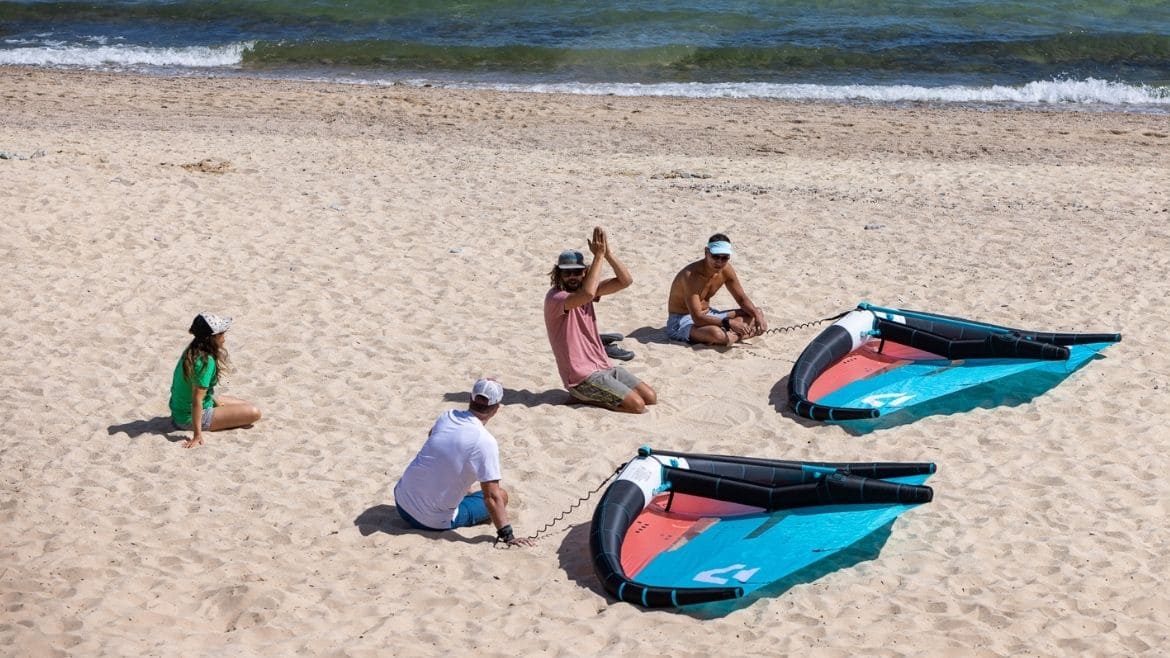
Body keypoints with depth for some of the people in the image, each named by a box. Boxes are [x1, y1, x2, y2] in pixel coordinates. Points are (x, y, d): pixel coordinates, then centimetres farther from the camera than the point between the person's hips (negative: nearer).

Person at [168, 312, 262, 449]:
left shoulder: (192, 350, -3)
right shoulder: (206, 361, -30)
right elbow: (197, 400, -31)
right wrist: (197, 435, -31)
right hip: (189, 418, -9)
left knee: (248, 405, 19)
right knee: (254, 413, -13)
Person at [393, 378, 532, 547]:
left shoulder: (446, 416, -4)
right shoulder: (485, 442, -23)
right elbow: (492, 496, -23)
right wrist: (507, 535, -16)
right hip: (434, 521, -6)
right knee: (501, 496, 5)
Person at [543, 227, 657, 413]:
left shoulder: (583, 289, 8)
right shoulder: (554, 298, -16)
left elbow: (625, 281, 0)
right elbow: (588, 294, -36)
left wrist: (607, 253, -15)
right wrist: (598, 256, -28)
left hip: (604, 368, 8)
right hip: (582, 377, -8)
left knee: (651, 398, 2)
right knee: (637, 405, -17)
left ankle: (597, 395, 12)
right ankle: (587, 397, -1)